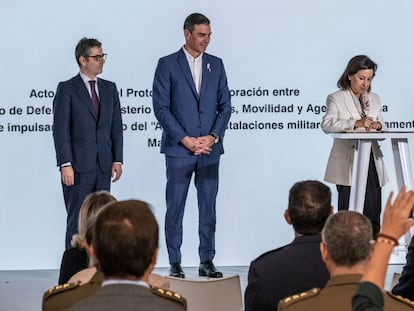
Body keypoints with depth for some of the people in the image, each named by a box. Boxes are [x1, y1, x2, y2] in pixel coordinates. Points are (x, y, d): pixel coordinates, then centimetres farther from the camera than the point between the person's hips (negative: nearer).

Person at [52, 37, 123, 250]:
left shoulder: (109, 89, 13)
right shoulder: (67, 89, -2)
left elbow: (116, 126, 13)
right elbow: (60, 130, -8)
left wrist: (117, 160, 4)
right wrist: (65, 164, -15)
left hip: (103, 167, 5)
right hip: (78, 167, -5)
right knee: (77, 220, -2)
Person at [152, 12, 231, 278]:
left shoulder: (216, 64, 10)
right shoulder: (167, 65, -2)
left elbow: (225, 105, 9)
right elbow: (161, 107, -7)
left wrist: (213, 137, -6)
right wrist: (185, 139, -13)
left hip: (210, 149, 4)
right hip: (179, 149, -3)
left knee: (208, 208, 6)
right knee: (175, 208, 2)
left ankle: (207, 261, 13)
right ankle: (175, 264, 8)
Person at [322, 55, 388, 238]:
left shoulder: (374, 99, 18)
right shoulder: (336, 99, 3)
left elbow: (383, 131, 20)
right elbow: (327, 125, -14)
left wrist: (378, 126, -5)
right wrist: (356, 123, -26)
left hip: (371, 161, 4)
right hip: (348, 163, -4)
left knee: (373, 212, 0)